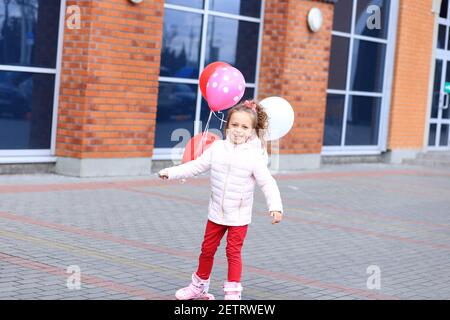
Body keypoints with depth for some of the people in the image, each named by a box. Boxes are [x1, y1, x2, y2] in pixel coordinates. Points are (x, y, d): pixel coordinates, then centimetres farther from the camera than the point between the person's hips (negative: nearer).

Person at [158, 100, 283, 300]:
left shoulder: (254, 156, -14)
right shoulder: (217, 148, -5)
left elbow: (267, 183, -14)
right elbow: (196, 166, 4)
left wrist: (275, 206, -26)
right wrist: (171, 172, 1)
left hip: (239, 216, -4)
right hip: (216, 212, 4)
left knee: (233, 252, -3)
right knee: (207, 249, 15)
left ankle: (233, 292, 6)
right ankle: (199, 285, 32)